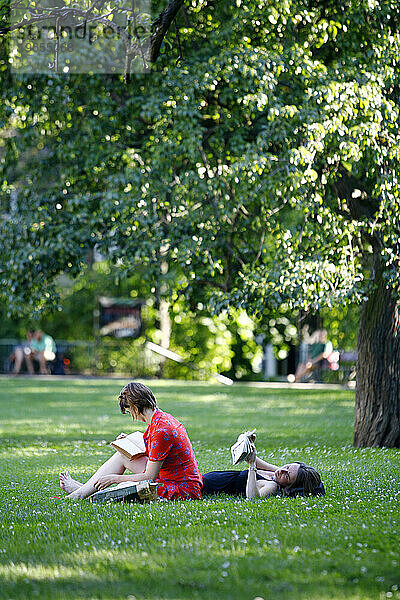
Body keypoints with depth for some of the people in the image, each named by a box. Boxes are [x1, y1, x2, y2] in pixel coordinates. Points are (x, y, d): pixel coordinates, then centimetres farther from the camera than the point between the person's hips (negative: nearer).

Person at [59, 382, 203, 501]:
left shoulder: (161, 431, -24)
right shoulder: (162, 418, 6)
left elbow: (150, 477, -21)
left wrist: (115, 478, -11)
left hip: (184, 489, -9)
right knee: (122, 455, 10)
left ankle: (79, 494, 9)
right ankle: (83, 489, 16)